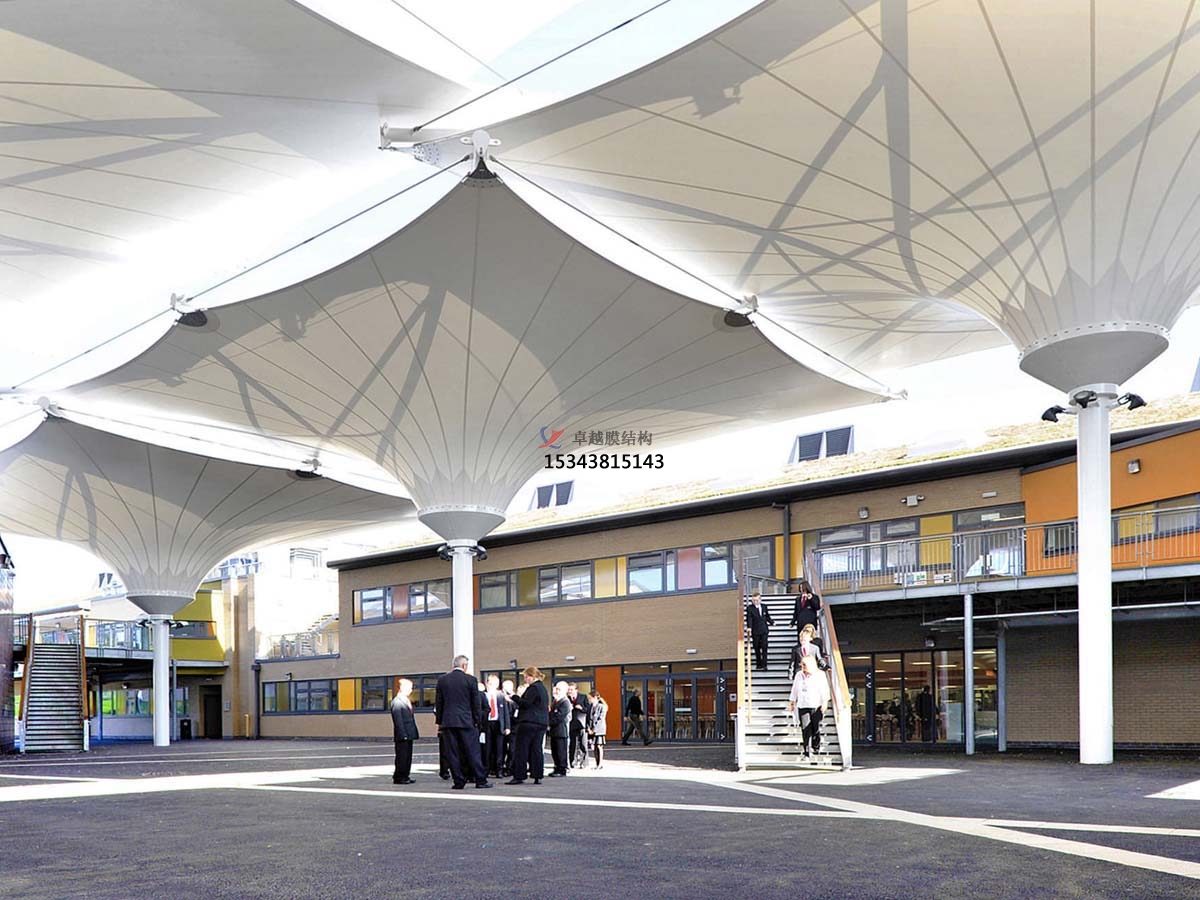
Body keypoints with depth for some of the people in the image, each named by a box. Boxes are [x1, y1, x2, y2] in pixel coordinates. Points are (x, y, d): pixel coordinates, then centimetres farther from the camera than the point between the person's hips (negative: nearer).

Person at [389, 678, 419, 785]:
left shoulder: (407, 701, 17)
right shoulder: (397, 701, -12)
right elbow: (398, 720, -16)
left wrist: (414, 733, 15)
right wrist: (403, 734, -20)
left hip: (409, 735, 9)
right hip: (402, 735, -9)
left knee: (408, 756, 12)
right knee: (402, 756, -4)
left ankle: (405, 776, 18)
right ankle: (398, 777, 3)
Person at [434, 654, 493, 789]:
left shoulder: (442, 680, 4)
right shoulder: (470, 680, -3)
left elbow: (438, 703, 8)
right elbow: (476, 703, 0)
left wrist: (439, 722, 15)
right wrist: (476, 721, 9)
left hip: (448, 721, 2)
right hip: (466, 721, -2)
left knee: (452, 753, 4)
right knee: (472, 751, 3)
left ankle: (459, 781, 3)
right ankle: (480, 780, 5)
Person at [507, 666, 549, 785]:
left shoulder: (533, 688, -12)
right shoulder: (542, 688, 17)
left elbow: (525, 704, -18)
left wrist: (515, 697, -8)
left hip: (529, 722, -9)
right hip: (542, 722, 9)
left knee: (521, 749, -4)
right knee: (536, 749, 8)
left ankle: (518, 776, -5)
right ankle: (537, 777, 5)